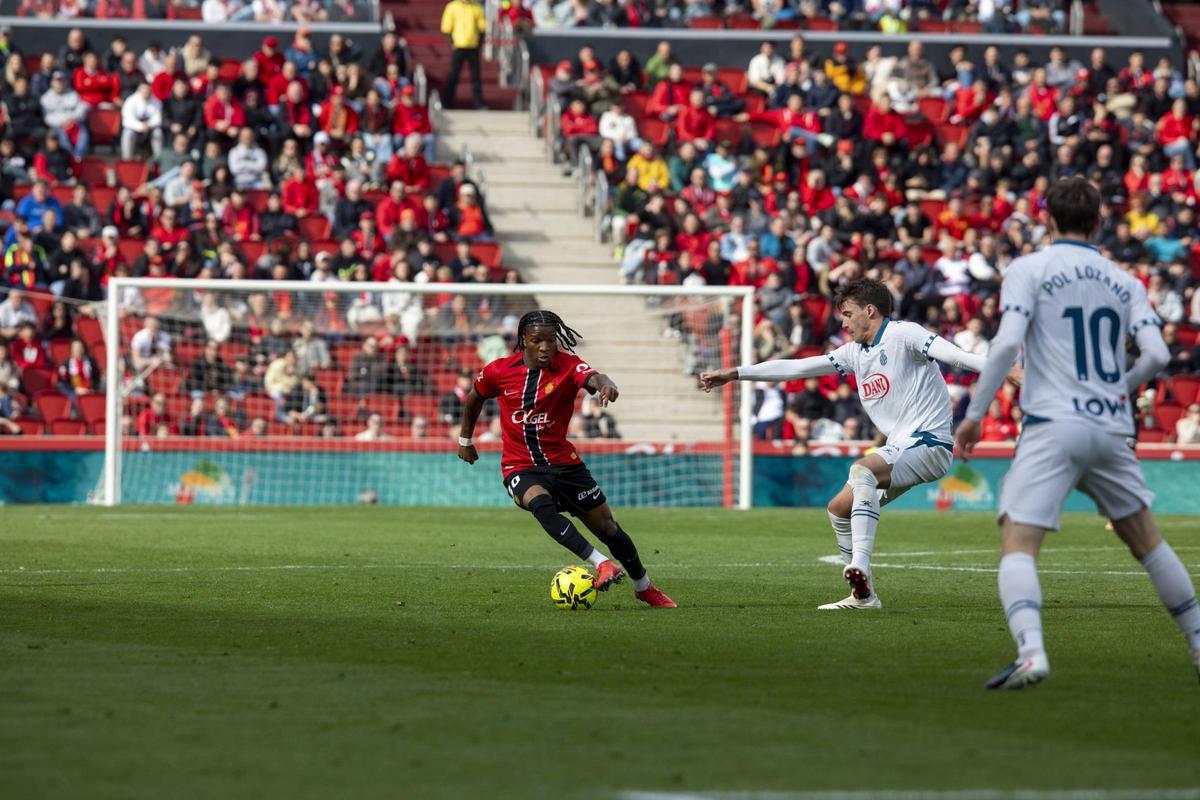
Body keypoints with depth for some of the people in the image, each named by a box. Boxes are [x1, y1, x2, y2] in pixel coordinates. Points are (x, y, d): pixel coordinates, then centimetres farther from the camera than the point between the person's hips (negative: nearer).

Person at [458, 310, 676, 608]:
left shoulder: (567, 365, -11)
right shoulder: (499, 371, -6)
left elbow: (591, 376, -34)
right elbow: (475, 397, 14)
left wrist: (604, 383, -58)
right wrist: (465, 439, 23)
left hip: (563, 463, 1)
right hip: (520, 468, -1)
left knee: (607, 527, 7)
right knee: (541, 503, -36)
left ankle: (644, 587, 30)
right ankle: (601, 564, -41)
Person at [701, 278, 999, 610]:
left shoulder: (902, 335, -9)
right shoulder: (854, 352, 15)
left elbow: (946, 352, -25)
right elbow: (796, 368, 19)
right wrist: (733, 374, 19)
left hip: (929, 443, -9)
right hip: (899, 450, 9)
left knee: (862, 469, -33)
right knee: (839, 508, 8)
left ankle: (859, 567, -42)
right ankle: (863, 595, 16)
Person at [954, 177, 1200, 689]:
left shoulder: (1028, 270, 2)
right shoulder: (1124, 282, 13)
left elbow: (1007, 343, -11)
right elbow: (1157, 355, 3)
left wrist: (974, 413, -6)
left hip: (1052, 428, -4)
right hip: (1112, 429, 4)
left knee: (1017, 545, -11)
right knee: (1147, 540, 20)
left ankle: (1030, 652, -34)